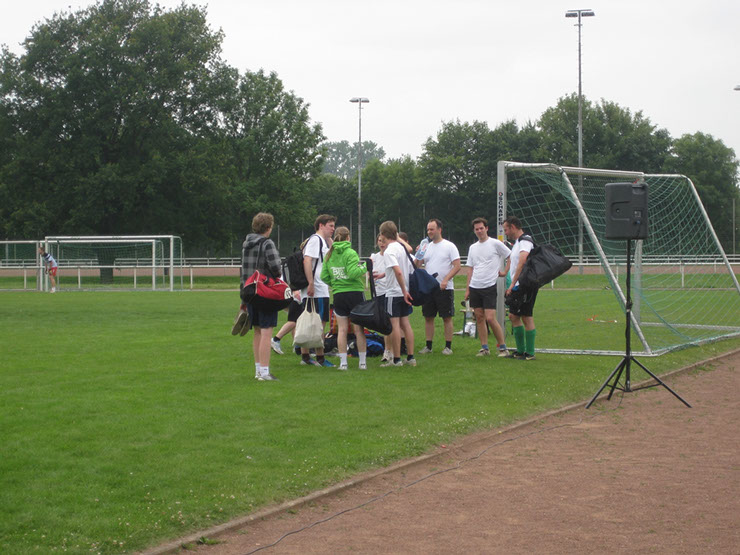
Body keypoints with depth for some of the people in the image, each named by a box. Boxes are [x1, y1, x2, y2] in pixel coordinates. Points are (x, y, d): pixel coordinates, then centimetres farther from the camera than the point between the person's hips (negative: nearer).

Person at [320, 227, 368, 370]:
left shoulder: (329, 255, 4)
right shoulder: (350, 253, -11)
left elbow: (324, 276, 4)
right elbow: (353, 273, -19)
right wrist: (365, 266, -5)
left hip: (338, 294, 4)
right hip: (355, 292, -4)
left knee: (342, 330, 7)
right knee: (359, 329, 4)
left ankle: (343, 362, 4)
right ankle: (363, 361, 8)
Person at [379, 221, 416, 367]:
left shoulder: (389, 251, -17)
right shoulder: (402, 247, 8)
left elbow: (398, 272, -27)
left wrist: (404, 291, -22)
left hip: (394, 293, -8)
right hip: (405, 292, 8)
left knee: (395, 324, -3)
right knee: (405, 323, 10)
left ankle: (396, 360, 1)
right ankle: (410, 358, 11)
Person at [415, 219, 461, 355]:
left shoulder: (449, 246, -3)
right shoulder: (426, 247, 12)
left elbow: (457, 266, -10)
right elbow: (417, 266, 11)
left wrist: (445, 280, -20)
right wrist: (418, 254, -7)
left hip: (445, 288, -5)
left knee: (447, 318, -1)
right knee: (428, 317, 7)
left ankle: (448, 346, 4)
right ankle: (428, 346, 14)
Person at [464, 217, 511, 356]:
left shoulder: (495, 244, -3)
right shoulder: (472, 247, 14)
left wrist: (505, 272, -3)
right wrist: (467, 289, 13)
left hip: (489, 287, -6)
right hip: (474, 287, 6)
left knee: (490, 318, -12)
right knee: (479, 317, 5)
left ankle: (503, 347, -1)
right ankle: (484, 348, 12)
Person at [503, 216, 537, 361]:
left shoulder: (525, 241, -14)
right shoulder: (516, 243, 19)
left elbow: (522, 263, -26)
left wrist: (512, 284, -27)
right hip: (517, 287, 10)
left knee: (526, 317, -6)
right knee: (513, 316, 11)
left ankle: (530, 353, -1)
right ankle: (521, 350, 18)